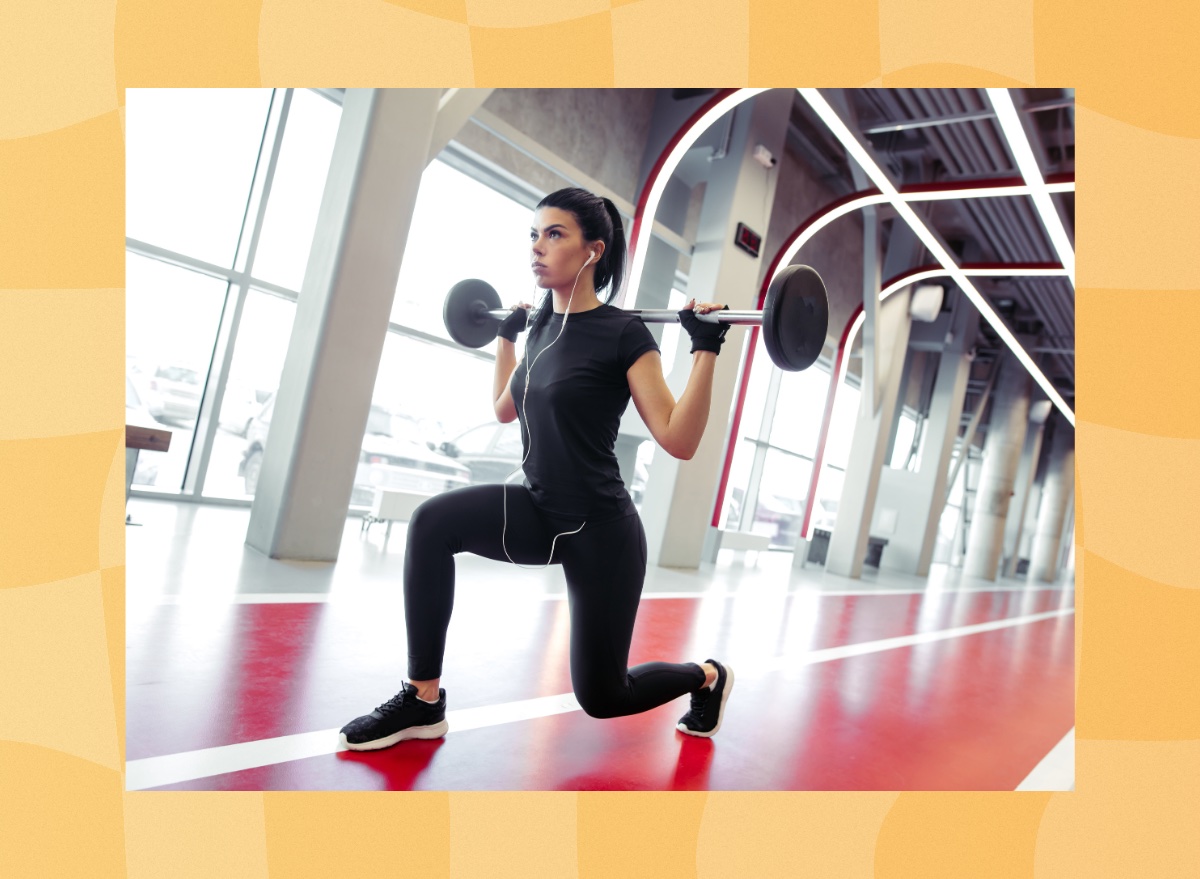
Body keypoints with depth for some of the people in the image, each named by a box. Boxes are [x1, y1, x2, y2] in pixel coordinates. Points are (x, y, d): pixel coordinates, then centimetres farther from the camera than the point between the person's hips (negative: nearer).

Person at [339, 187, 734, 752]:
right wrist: (506, 337, 23)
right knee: (433, 522, -22)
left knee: (600, 697, 8)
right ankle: (422, 702, -9)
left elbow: (679, 441, -18)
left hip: (602, 532, -6)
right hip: (541, 513, 6)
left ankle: (708, 677, 39)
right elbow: (505, 410, 21)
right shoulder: (544, 327, 4)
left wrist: (706, 350, -22)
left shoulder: (623, 334, -15)